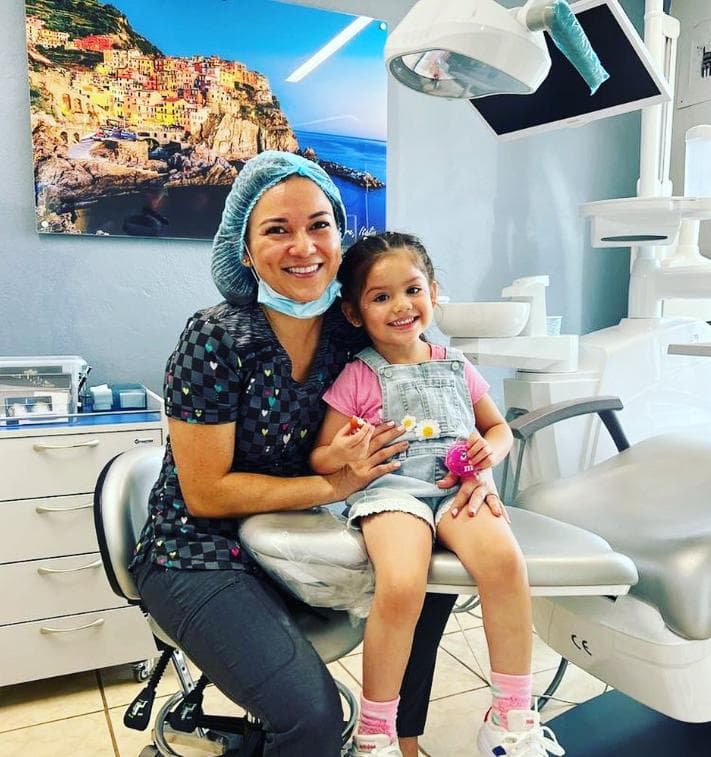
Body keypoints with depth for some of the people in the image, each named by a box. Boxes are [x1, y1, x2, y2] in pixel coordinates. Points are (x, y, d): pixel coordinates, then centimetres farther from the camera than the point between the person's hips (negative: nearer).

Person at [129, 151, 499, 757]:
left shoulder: (351, 331, -5)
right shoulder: (216, 339, -20)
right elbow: (205, 493, -18)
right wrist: (335, 484, -20)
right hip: (203, 553, -6)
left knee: (431, 573, 2)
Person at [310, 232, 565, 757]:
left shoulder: (456, 368, 16)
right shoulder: (356, 379, 5)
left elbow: (499, 427, 26)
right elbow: (320, 459, 6)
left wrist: (491, 449, 2)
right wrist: (344, 455, -18)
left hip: (457, 487, 3)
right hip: (390, 490, -3)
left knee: (504, 558, -29)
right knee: (401, 586, -32)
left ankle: (513, 715, -7)